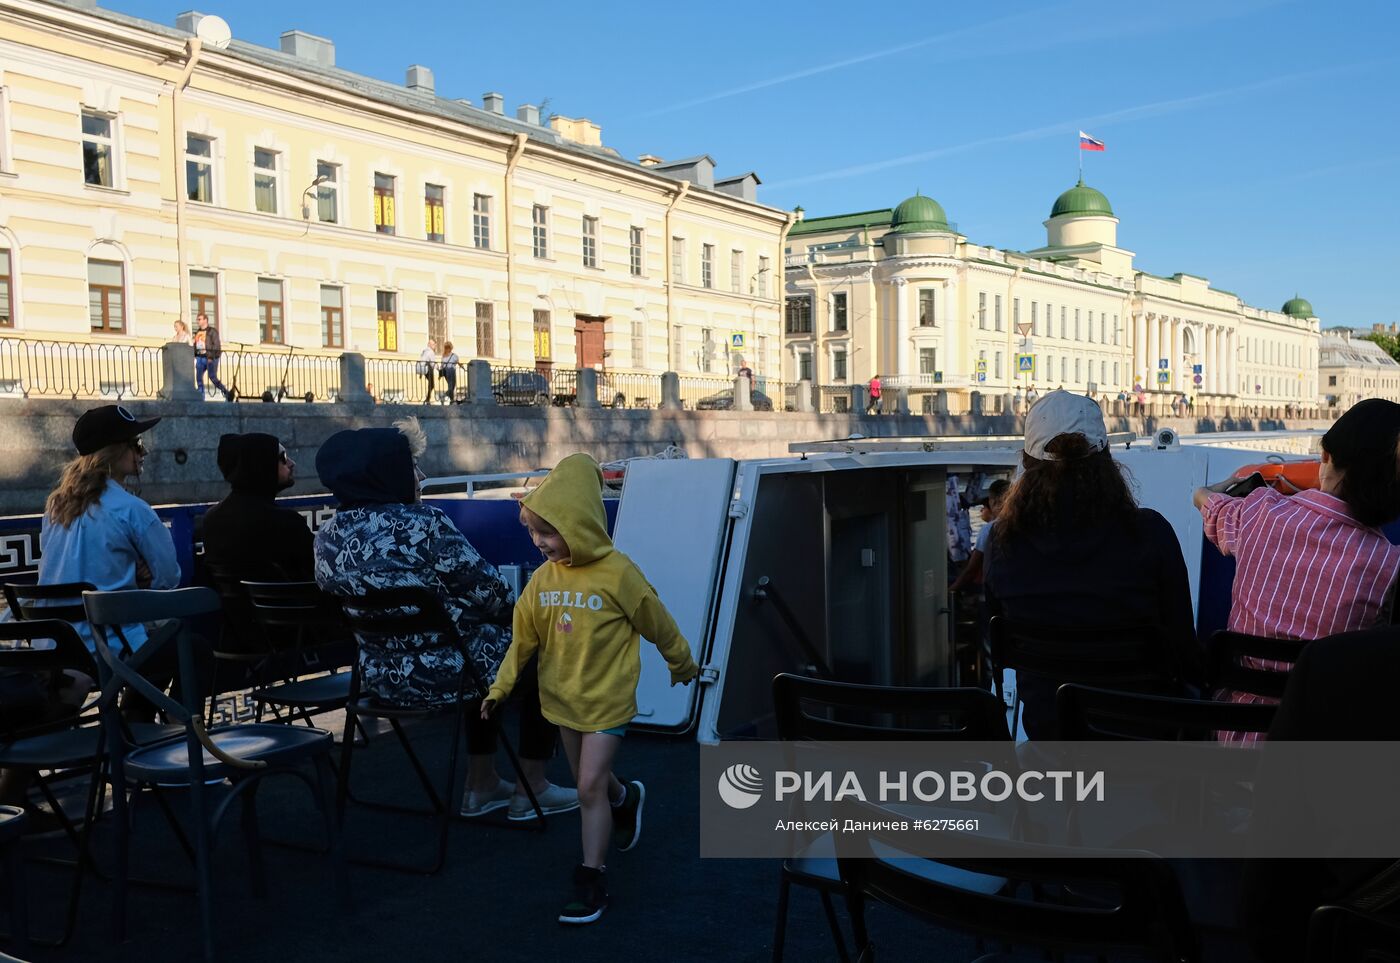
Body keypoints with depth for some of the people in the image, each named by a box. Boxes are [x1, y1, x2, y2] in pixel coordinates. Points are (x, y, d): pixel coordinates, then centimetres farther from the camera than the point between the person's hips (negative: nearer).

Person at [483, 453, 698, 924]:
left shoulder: (617, 573, -21)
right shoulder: (543, 578, -6)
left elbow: (658, 624, -7)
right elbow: (523, 637, 1)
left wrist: (682, 664, 5)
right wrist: (500, 687, -3)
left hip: (607, 698, -5)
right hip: (562, 697, 6)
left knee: (590, 785, -7)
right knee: (590, 779, 20)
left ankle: (592, 879, 6)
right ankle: (627, 800, 53)